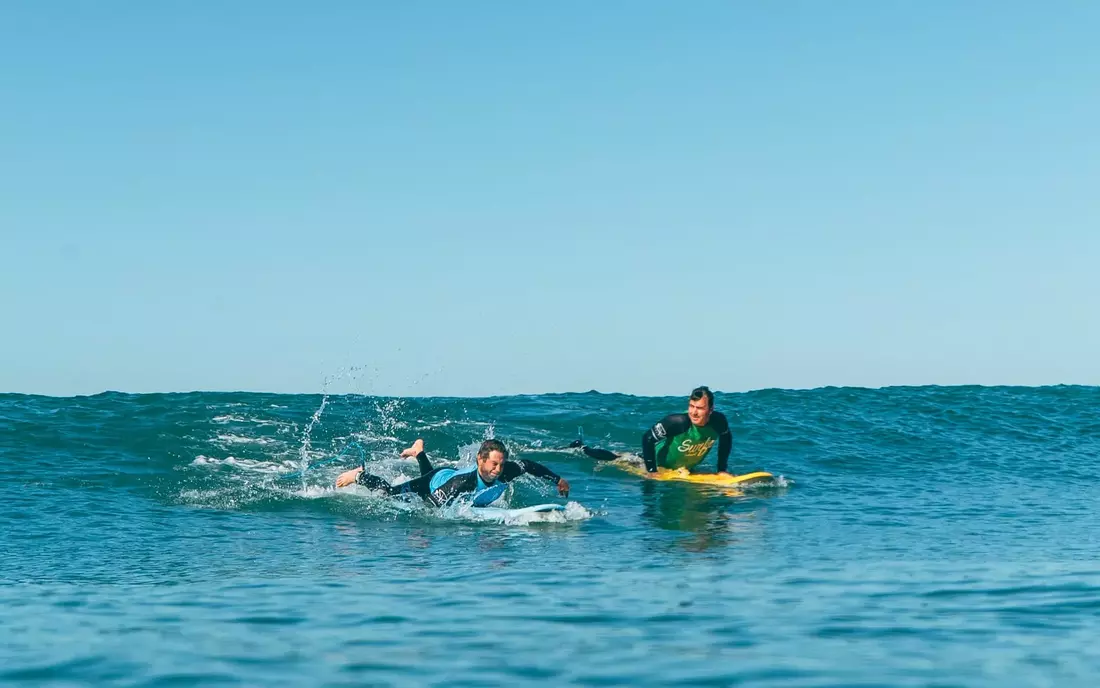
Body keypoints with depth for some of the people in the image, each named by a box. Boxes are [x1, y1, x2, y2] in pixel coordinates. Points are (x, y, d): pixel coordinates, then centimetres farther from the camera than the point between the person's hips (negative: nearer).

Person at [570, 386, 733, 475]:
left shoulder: (719, 422, -25)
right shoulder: (677, 422, -40)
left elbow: (726, 439, 0)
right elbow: (647, 438, -30)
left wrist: (722, 469, -2)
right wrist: (652, 471, -28)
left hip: (685, 469, 4)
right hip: (660, 463, -4)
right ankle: (582, 447, 35)